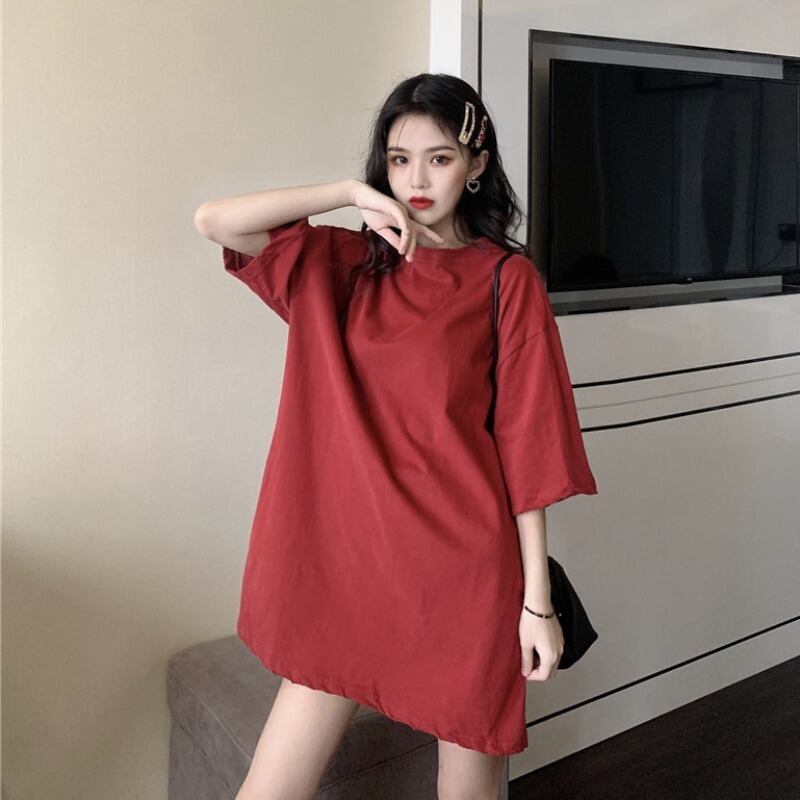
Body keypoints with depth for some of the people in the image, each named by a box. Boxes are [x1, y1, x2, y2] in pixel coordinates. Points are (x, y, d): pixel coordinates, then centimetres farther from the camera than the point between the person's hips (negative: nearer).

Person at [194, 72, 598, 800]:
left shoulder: (507, 279, -4)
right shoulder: (341, 264, 6)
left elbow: (527, 442, -6)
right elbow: (214, 221, -5)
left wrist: (537, 599, -6)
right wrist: (353, 192, -11)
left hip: (462, 569, -2)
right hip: (347, 559, 3)